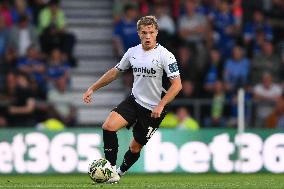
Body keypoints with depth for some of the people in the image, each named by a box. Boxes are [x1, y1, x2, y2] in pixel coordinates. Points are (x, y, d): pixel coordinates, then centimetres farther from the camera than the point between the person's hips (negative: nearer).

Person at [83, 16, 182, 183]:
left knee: (135, 147, 5)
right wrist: (92, 89, 13)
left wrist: (161, 105, -24)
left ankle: (120, 173, 31)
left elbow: (177, 84, -16)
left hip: (153, 109, -4)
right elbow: (115, 72, 16)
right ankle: (111, 170, -10)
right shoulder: (133, 52, 2)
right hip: (134, 101, 4)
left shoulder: (165, 55, -14)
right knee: (108, 126, -18)